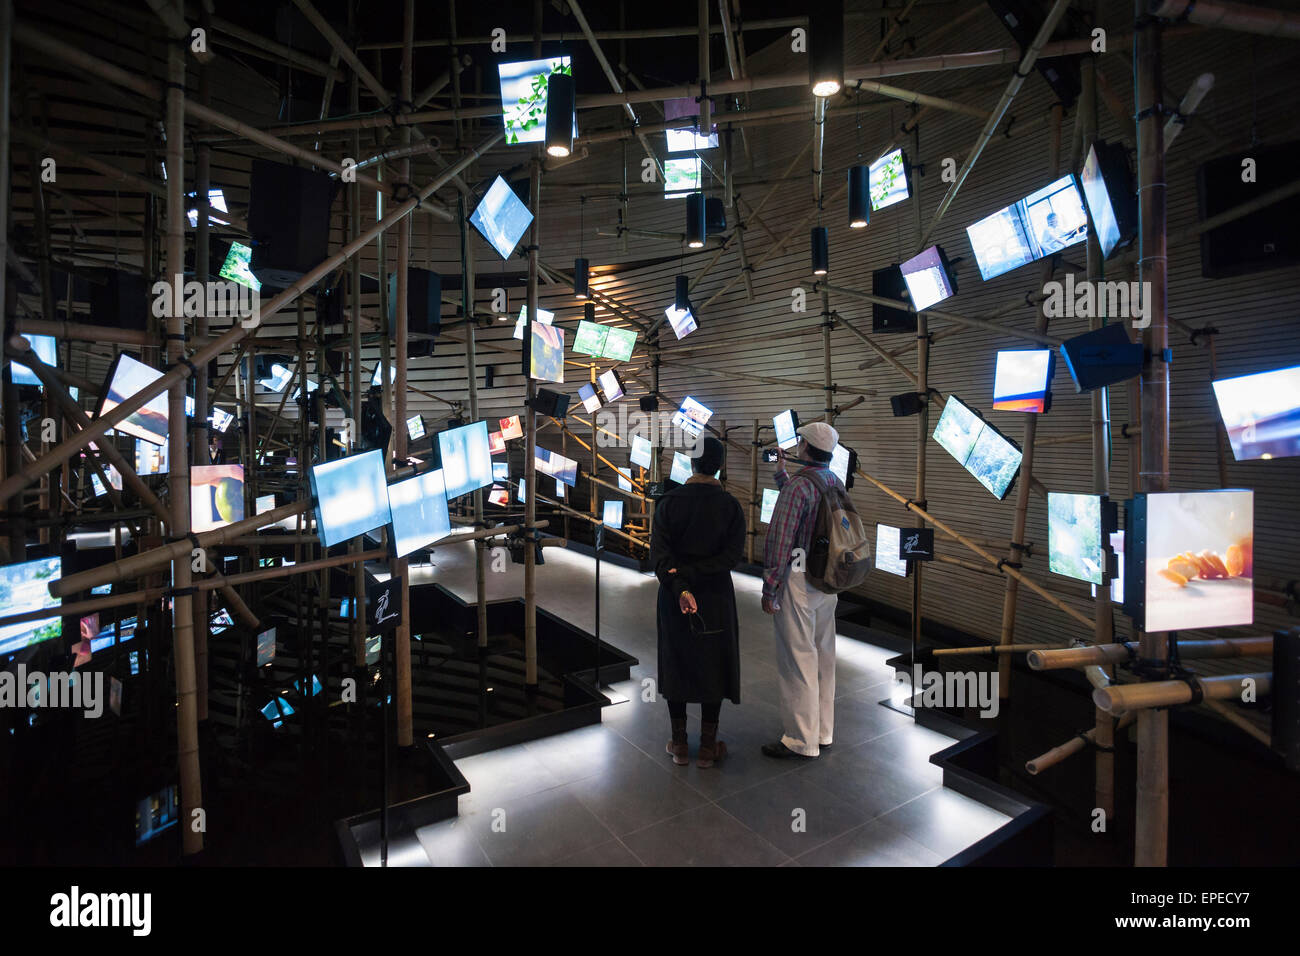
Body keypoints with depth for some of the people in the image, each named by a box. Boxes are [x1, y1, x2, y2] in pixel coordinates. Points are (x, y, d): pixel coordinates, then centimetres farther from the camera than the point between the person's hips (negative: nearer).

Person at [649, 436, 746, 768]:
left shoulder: (669, 501, -7)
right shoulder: (730, 505, -7)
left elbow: (658, 551, -16)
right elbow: (732, 555, -15)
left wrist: (679, 586, -22)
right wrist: (689, 575, -17)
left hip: (674, 596, 1)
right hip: (715, 597, 0)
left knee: (676, 663, 14)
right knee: (713, 665, 13)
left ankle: (679, 744, 26)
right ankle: (708, 747, 23)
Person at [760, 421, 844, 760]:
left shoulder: (798, 485, -18)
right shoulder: (836, 483, 7)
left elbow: (779, 540, -20)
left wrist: (769, 590, -14)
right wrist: (780, 472, 30)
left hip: (799, 581, -8)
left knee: (797, 661, 2)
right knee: (823, 658, 17)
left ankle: (800, 741, 14)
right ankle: (822, 732, 31)